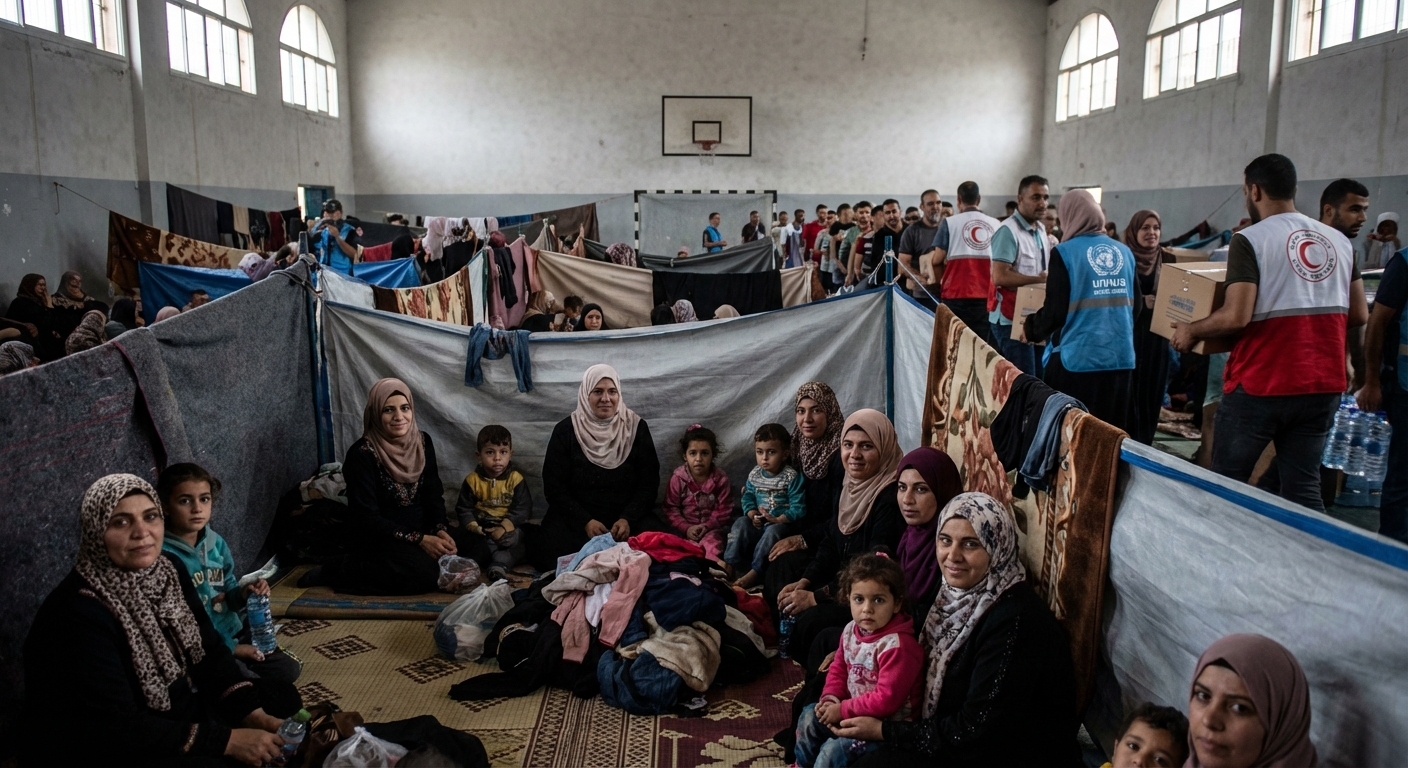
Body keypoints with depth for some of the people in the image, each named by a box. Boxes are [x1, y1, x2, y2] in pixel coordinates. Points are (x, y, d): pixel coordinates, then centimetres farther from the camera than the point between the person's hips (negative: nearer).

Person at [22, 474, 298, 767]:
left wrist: (252, 713, -15)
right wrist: (228, 741, -29)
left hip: (180, 710, 8)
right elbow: (119, 726, -28)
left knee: (282, 698, 4)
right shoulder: (80, 611, -26)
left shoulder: (170, 572, -3)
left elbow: (211, 651, 0)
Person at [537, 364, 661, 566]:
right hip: (574, 520, 0)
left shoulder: (636, 428, 1)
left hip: (627, 521, 0)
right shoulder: (565, 430, -1)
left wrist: (628, 519, -15)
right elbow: (554, 486, -1)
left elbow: (649, 483, 1)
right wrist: (585, 521, -13)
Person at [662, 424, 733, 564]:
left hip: (711, 527, 0)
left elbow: (724, 509, 1)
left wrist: (707, 526, -13)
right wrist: (686, 528, -14)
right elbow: (670, 509, -1)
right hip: (685, 529, 1)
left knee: (712, 541, -31)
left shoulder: (720, 479, 0)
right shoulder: (677, 479, -2)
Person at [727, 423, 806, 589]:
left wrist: (778, 520, -25)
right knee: (741, 523, -20)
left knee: (773, 532, -34)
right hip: (758, 524, 5)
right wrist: (753, 515, -11)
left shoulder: (792, 476, -11)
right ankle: (730, 565, -24)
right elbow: (748, 497, 9)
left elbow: (798, 508, -15)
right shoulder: (754, 475, 5)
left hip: (781, 524, -5)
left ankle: (754, 572, -34)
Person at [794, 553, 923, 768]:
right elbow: (838, 667, 13)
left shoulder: (896, 645, -28)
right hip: (856, 710, 9)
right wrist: (831, 698, -6)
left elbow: (886, 698, -29)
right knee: (810, 716, 9)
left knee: (832, 750, -18)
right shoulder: (851, 630, -2)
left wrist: (843, 710, -21)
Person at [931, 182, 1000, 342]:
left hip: (956, 294, -3)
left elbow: (937, 260, -5)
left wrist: (929, 264, 16)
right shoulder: (995, 224, 7)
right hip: (986, 295, 3)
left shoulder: (949, 223, -3)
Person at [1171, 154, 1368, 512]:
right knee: (1303, 489, 11)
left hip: (1260, 386, -5)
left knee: (1226, 484, 8)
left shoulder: (1250, 241, -10)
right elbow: (1358, 315, 9)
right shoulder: (1340, 241, 8)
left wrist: (1190, 331, -3)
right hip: (1324, 385, 6)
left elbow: (1236, 316, -19)